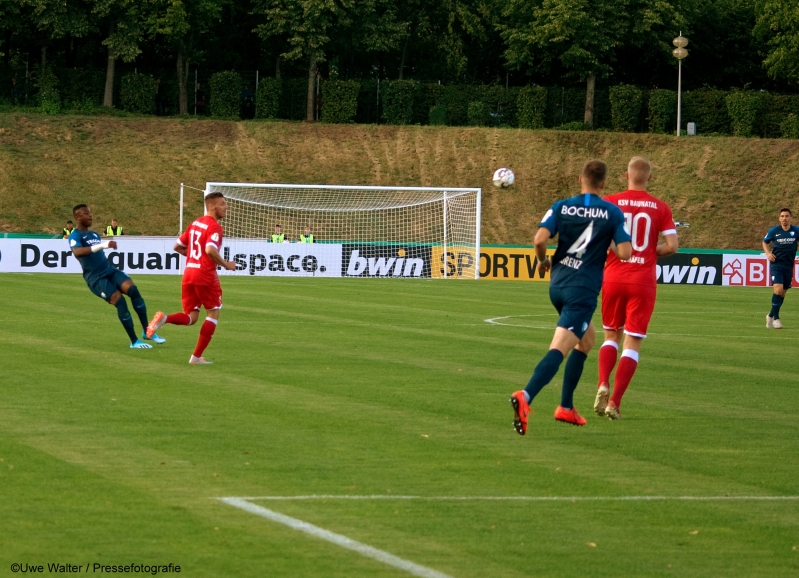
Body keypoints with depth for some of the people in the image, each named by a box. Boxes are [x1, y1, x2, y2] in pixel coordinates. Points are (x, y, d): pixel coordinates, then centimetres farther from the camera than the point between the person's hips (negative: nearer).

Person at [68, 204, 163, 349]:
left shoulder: (94, 235, 20)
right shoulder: (75, 236, -8)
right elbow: (77, 252, -30)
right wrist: (102, 245, -39)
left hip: (109, 270, 7)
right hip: (95, 278, -7)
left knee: (132, 289, -16)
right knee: (119, 300, -20)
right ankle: (134, 342, -11)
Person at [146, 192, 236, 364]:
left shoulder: (195, 224, 15)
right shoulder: (214, 227, -11)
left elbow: (178, 247, 20)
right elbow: (210, 250, -28)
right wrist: (226, 265, -15)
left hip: (188, 274, 7)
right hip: (205, 276, -7)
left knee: (191, 317, 10)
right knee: (213, 314, 9)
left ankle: (164, 318, -20)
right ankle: (197, 356, 6)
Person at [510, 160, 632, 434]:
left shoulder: (561, 207, 3)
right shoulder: (613, 213, -3)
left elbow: (540, 239, -10)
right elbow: (624, 253, -8)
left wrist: (543, 260, 9)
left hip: (558, 285, 5)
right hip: (584, 289, -5)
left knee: (587, 339, 26)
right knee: (559, 348, -14)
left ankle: (567, 407, 23)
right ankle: (525, 396, -37)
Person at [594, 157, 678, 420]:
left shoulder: (610, 202, -2)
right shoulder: (660, 208, -1)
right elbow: (671, 246, -6)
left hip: (613, 278, 1)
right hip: (643, 281, -1)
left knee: (611, 336, 19)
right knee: (633, 343, 3)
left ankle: (603, 385, -5)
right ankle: (614, 402, -6)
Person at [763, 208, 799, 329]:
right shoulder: (774, 231, -4)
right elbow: (765, 242, 13)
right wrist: (768, 253, -5)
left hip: (789, 266, 3)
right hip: (776, 264, -3)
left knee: (783, 293, 10)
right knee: (778, 289, -19)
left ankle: (771, 316, 30)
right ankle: (776, 318, -7)